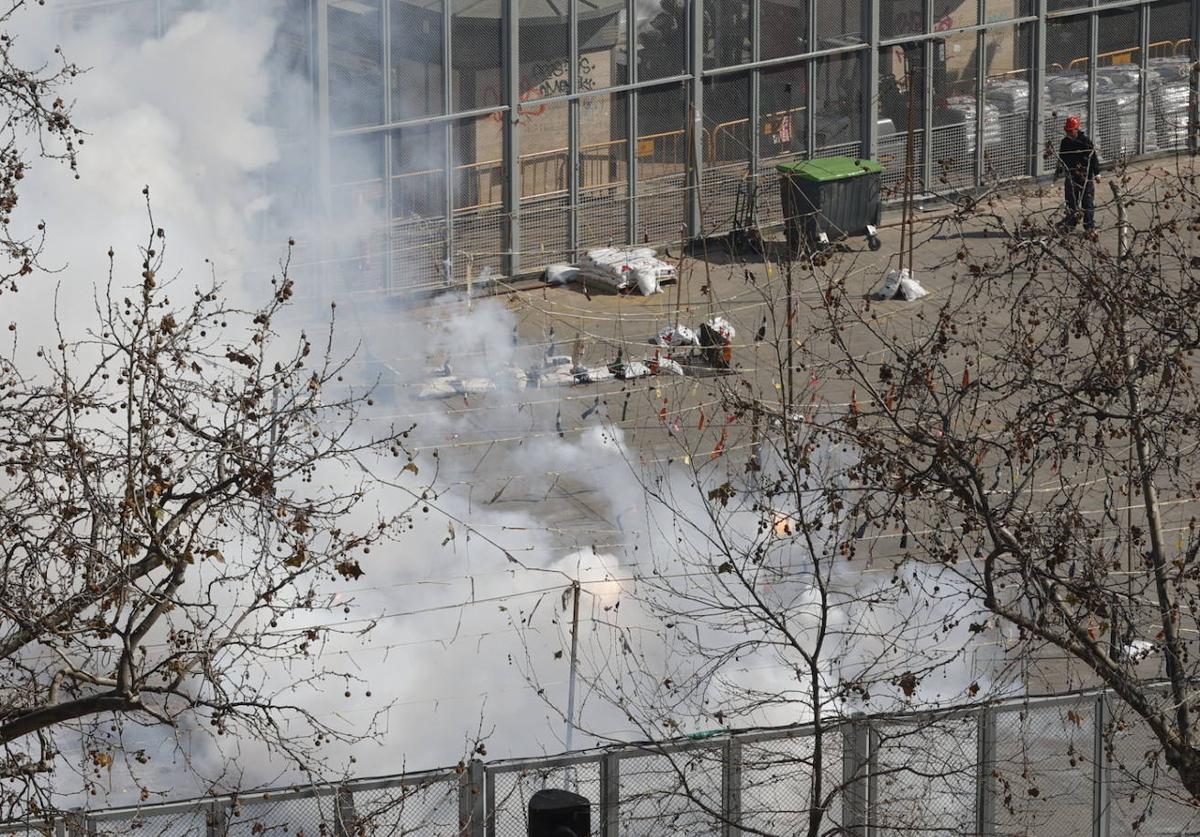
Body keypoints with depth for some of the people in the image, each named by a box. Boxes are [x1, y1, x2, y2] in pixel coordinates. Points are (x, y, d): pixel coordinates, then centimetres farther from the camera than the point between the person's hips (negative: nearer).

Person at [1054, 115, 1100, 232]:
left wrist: (1097, 174, -7)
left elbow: (1093, 158, -6)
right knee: (1071, 202, 8)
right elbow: (1061, 159, 18)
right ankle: (1070, 223, 16)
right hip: (1071, 177, 4)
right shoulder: (1065, 142, 6)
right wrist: (1058, 171, 15)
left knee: (1088, 202, -2)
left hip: (1086, 176, -4)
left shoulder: (1086, 142, -9)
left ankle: (1089, 225, 4)